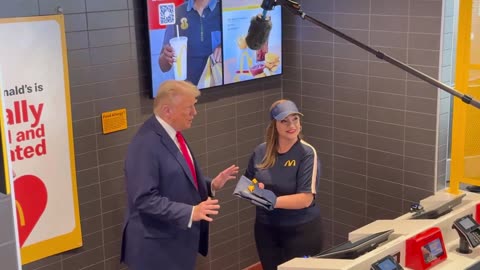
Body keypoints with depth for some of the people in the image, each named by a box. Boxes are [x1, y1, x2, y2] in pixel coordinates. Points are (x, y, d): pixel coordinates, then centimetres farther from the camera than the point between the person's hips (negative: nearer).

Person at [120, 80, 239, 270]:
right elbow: (145, 199, -26)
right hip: (157, 246, -9)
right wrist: (191, 212, -29)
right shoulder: (146, 144, -23)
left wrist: (211, 185, 3)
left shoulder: (171, 134, 7)